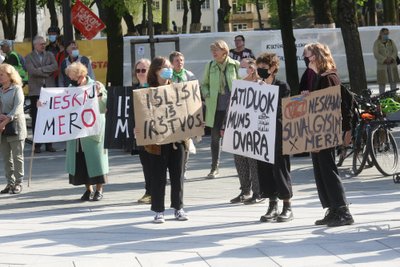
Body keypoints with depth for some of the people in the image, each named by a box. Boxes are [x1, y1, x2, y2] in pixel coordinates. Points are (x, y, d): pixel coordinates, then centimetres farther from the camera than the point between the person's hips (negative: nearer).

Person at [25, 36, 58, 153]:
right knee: (36, 118, -2)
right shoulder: (29, 57, 4)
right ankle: (37, 145, 2)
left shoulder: (50, 55, 13)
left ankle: (49, 144, 8)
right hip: (36, 90, -2)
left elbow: (55, 67, -5)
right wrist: (47, 72, -9)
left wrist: (41, 69, -11)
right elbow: (32, 71, -12)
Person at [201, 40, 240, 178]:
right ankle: (214, 167, 13)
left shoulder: (235, 65, -1)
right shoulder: (210, 66, 6)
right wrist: (207, 95, -3)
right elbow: (204, 84, 14)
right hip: (215, 107, 2)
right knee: (215, 136, 5)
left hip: (232, 105, -2)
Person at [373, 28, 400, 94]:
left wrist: (390, 59, -20)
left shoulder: (391, 42, 6)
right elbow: (376, 54, -11)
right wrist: (385, 60, -21)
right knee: (382, 82, -5)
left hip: (392, 65, 3)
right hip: (382, 65, -3)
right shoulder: (377, 43, -3)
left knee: (393, 81, 2)